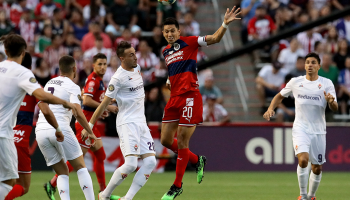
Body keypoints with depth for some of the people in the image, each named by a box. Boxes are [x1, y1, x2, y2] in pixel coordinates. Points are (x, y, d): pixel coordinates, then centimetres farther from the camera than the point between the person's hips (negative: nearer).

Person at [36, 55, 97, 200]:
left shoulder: (49, 84, 20)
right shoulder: (72, 87, 0)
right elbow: (78, 114, -12)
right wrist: (90, 132, 1)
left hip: (40, 130, 5)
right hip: (60, 129, -5)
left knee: (62, 172, 11)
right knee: (80, 167, 8)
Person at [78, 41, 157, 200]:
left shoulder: (137, 68, 9)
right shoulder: (118, 78, -13)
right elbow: (104, 103, -10)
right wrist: (89, 125, -8)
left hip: (141, 123, 8)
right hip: (127, 123, -8)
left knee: (150, 161, -6)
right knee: (131, 164, -18)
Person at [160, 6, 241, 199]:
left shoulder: (188, 42, -3)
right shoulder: (165, 52, 17)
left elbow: (214, 38, -10)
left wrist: (225, 24, -25)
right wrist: (170, 81, 16)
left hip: (190, 97, -7)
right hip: (174, 98, 7)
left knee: (182, 142, -5)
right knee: (166, 140, 6)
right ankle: (197, 160, 29)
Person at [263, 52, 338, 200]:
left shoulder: (326, 83, -1)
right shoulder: (295, 82, 2)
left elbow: (335, 109, -7)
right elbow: (280, 96, 19)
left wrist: (331, 101, -29)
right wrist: (271, 108, 1)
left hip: (318, 131, 1)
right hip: (300, 128, -1)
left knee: (317, 168, 6)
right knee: (303, 159, -24)